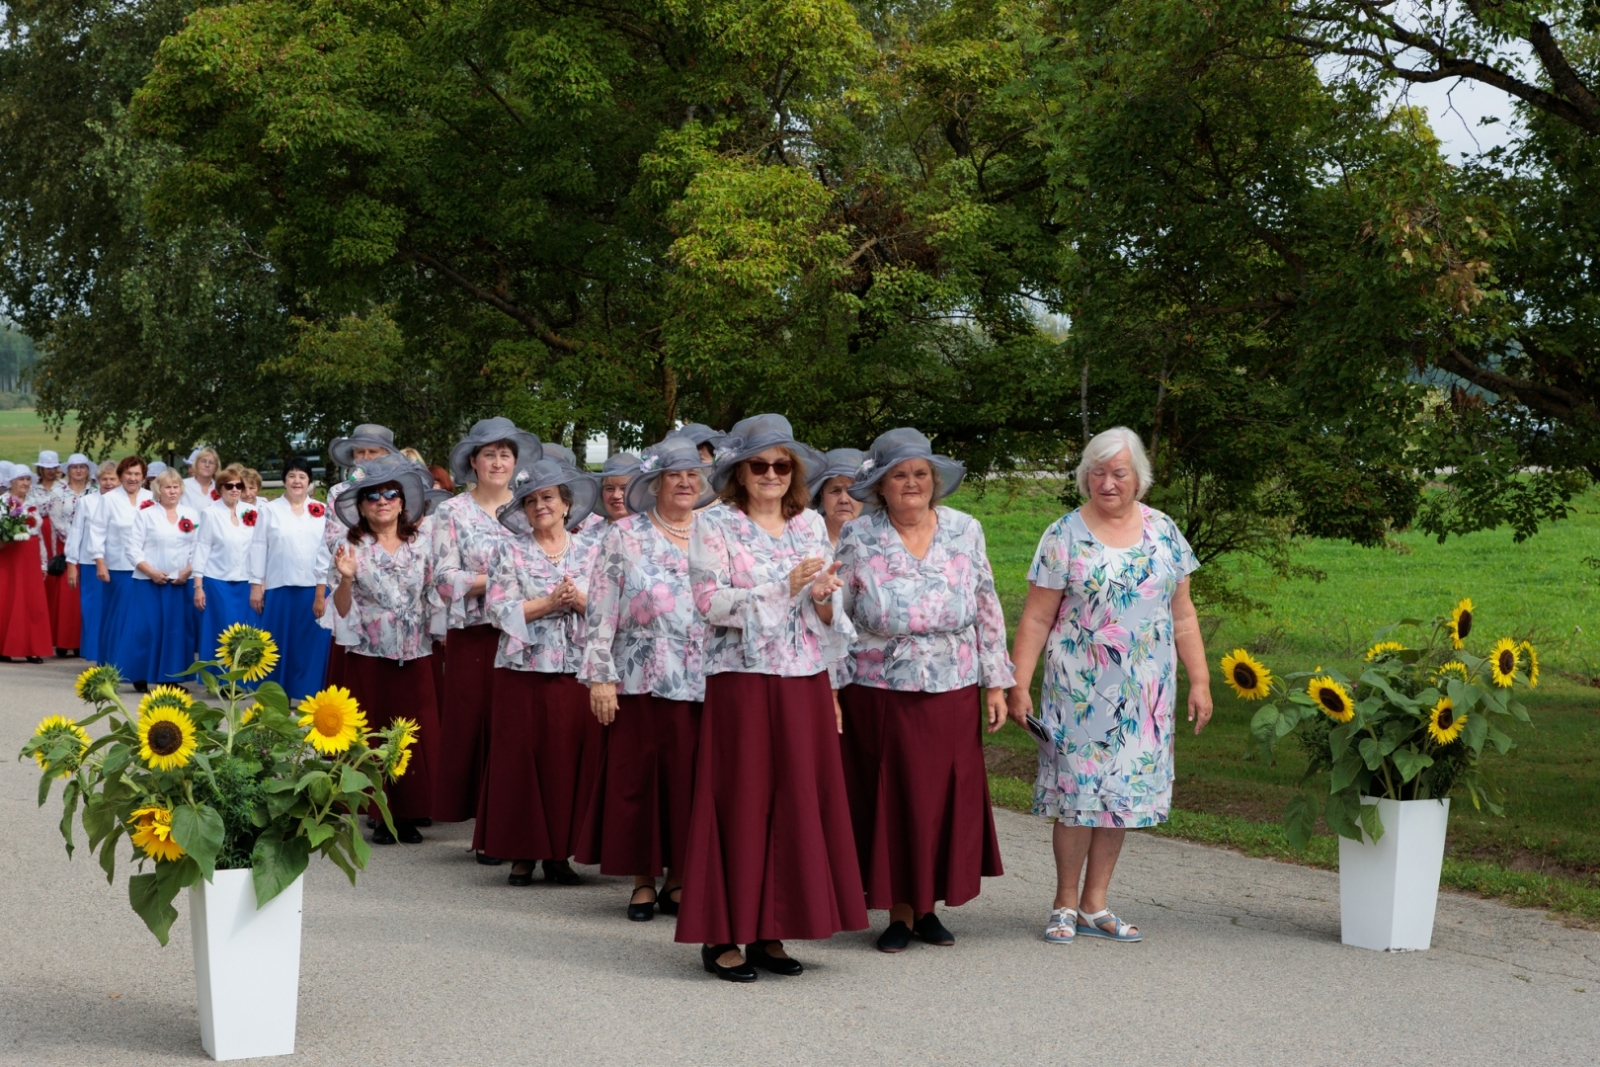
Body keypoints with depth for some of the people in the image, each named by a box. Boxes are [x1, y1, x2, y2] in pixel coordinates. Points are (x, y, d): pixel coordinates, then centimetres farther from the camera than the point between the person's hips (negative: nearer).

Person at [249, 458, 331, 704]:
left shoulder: (322, 511, 7)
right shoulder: (269, 510, 5)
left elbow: (329, 550, 3)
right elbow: (258, 549, 4)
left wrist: (322, 590, -3)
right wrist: (256, 586, -2)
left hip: (314, 589, 1)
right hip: (280, 588, -1)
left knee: (311, 644, 2)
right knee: (280, 645, 4)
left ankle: (308, 696, 9)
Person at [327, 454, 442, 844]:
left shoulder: (419, 546, 7)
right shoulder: (353, 548, 0)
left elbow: (432, 598, 11)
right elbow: (342, 610, -2)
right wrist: (346, 579, -18)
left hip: (414, 655, 2)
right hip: (369, 657, -2)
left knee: (416, 735, 0)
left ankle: (409, 814, 9)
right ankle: (379, 815, 8)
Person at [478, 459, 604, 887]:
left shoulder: (591, 551, 10)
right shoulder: (511, 551, 6)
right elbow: (499, 607, -4)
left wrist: (580, 600, -13)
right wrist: (549, 602, -13)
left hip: (577, 669, 1)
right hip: (523, 669, -1)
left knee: (574, 759, -1)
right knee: (520, 758, -2)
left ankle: (560, 852, 9)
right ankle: (522, 853, 7)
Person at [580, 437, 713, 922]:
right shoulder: (625, 536, 4)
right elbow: (602, 610, 1)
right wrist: (599, 676, -6)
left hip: (703, 681, 2)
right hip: (642, 678, -2)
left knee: (691, 779, 2)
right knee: (637, 777, 1)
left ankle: (680, 878, 14)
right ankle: (643, 879, 12)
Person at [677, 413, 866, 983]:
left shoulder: (812, 525, 13)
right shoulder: (715, 524, 0)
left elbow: (827, 616, 16)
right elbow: (709, 601, -12)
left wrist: (824, 597, -7)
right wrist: (784, 588, -18)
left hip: (805, 681, 5)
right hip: (741, 679, -5)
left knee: (798, 801, 4)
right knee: (740, 802, -3)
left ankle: (770, 932, 12)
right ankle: (723, 935, 6)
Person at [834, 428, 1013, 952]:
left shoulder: (965, 531, 4)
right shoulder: (857, 539, -4)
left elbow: (987, 612, 8)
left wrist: (996, 683, 7)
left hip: (951, 694, 2)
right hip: (879, 695, -2)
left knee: (946, 797, 5)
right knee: (890, 800, 2)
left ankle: (927, 906, 19)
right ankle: (899, 912, 13)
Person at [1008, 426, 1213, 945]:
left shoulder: (1163, 532, 7)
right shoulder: (1065, 536, -3)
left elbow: (1182, 614, 11)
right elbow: (1036, 619, -4)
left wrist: (1199, 681, 7)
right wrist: (1018, 685, -10)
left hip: (1145, 692, 4)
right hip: (1079, 689, -3)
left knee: (1122, 793, 6)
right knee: (1078, 791, -4)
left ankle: (1095, 904, 15)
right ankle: (1065, 905, 8)